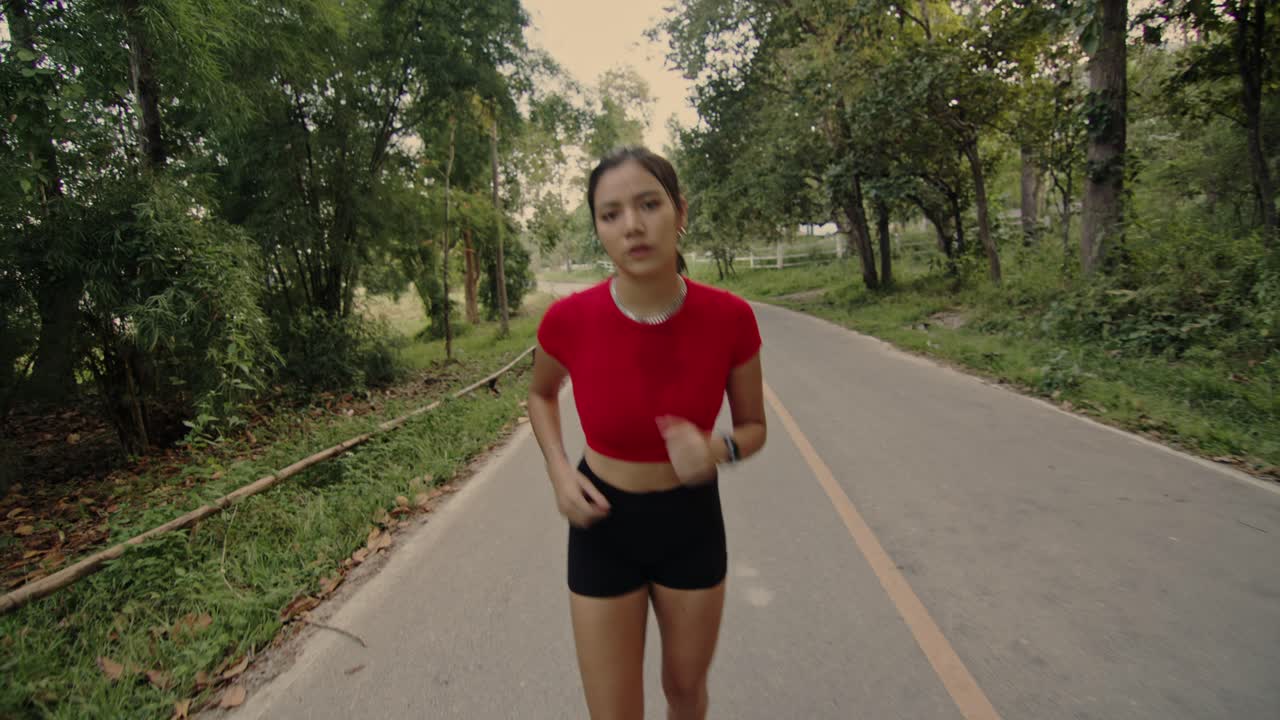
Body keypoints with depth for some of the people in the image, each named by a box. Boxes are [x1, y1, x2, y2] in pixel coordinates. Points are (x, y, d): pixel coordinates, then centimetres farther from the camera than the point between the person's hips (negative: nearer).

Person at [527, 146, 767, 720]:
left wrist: (716, 450, -27)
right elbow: (541, 394, 3)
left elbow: (754, 428, -4)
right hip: (603, 525, -1)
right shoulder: (569, 319, -21)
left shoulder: (729, 317, -19)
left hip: (692, 522, 1)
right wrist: (560, 473, -13)